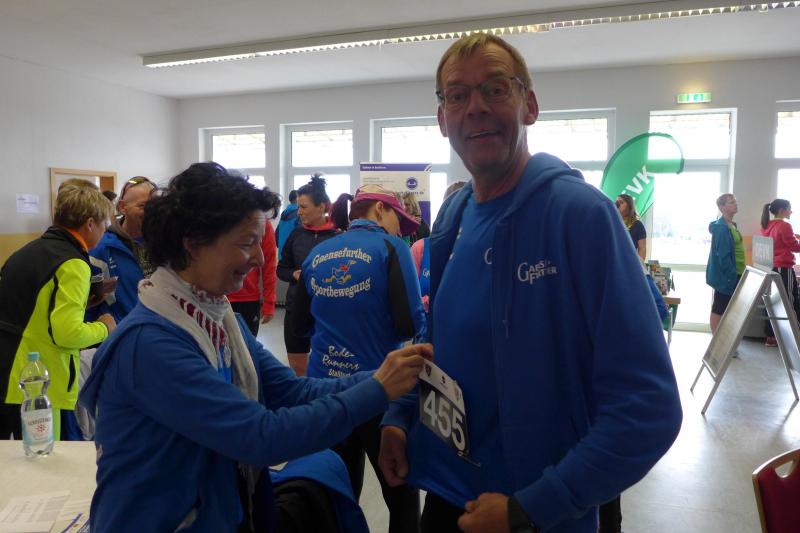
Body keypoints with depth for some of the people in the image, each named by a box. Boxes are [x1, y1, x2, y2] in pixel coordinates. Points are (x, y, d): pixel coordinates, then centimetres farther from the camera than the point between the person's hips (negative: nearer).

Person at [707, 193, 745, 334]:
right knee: (718, 309, -1)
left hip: (736, 274, 9)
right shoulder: (721, 227, -16)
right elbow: (723, 255, -20)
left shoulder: (732, 225, 12)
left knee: (726, 309, 14)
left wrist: (738, 274, 16)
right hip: (726, 275, -9)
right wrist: (732, 275, -21)